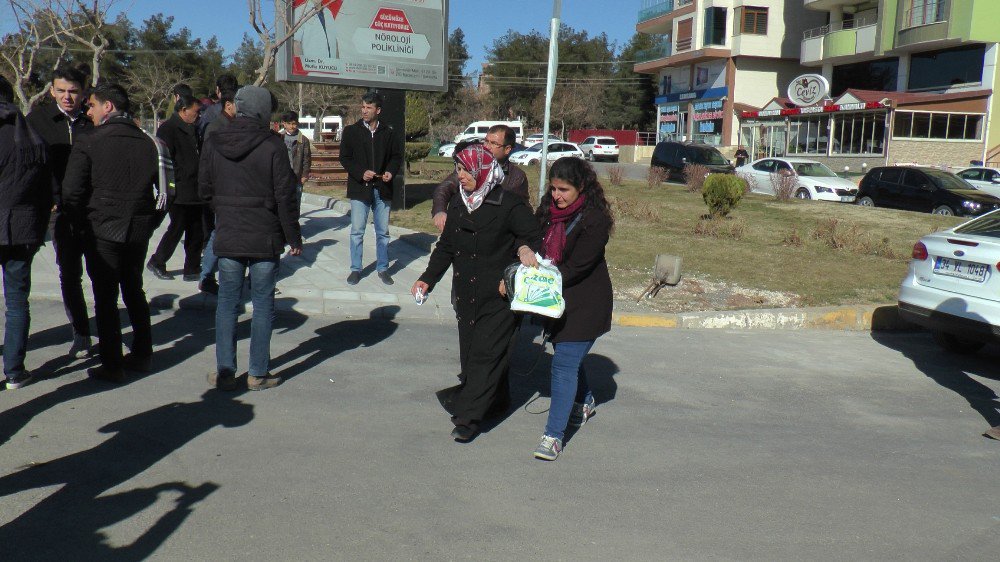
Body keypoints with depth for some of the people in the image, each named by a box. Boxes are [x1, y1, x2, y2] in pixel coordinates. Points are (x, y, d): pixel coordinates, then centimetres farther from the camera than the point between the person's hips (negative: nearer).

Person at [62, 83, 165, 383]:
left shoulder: (88, 145, -10)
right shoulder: (148, 143, 4)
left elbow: (71, 194, -12)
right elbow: (164, 189, 6)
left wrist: (85, 216, 7)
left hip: (103, 232, -5)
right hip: (139, 231, 5)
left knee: (105, 298, 3)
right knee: (134, 291, 19)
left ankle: (112, 366, 6)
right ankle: (142, 355, 25)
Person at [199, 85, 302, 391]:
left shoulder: (213, 143, 1)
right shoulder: (272, 145, -10)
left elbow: (205, 190, 7)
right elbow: (285, 196, -10)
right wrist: (294, 237, -2)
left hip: (227, 237, 3)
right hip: (265, 239, -3)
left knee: (227, 303, 11)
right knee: (263, 304, 6)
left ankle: (225, 372, 14)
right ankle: (258, 374, 11)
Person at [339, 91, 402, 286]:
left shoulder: (389, 133, 5)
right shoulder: (351, 131, 1)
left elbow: (397, 156, 12)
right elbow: (345, 158, -1)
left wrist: (391, 171, -9)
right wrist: (361, 173, -16)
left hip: (382, 189, 2)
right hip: (359, 189, -1)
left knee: (383, 232, 10)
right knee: (357, 231, 1)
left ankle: (383, 268, 21)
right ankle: (355, 269, 12)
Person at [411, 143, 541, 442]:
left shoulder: (508, 205, -11)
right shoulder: (457, 204, 10)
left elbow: (536, 239, -8)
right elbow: (445, 247, 17)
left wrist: (525, 249, -30)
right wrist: (428, 278, 10)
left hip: (499, 296, -7)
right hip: (466, 294, 7)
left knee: (486, 353, -6)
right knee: (469, 349, 12)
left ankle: (468, 416, -3)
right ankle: (495, 397, 32)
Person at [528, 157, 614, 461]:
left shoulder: (594, 219, -18)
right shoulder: (548, 211, 2)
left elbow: (578, 267, -21)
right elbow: (536, 247, 8)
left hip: (585, 303, -7)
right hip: (557, 299, 7)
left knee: (564, 362, -12)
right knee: (568, 355, 22)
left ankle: (554, 436, -8)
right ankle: (584, 402, 49)